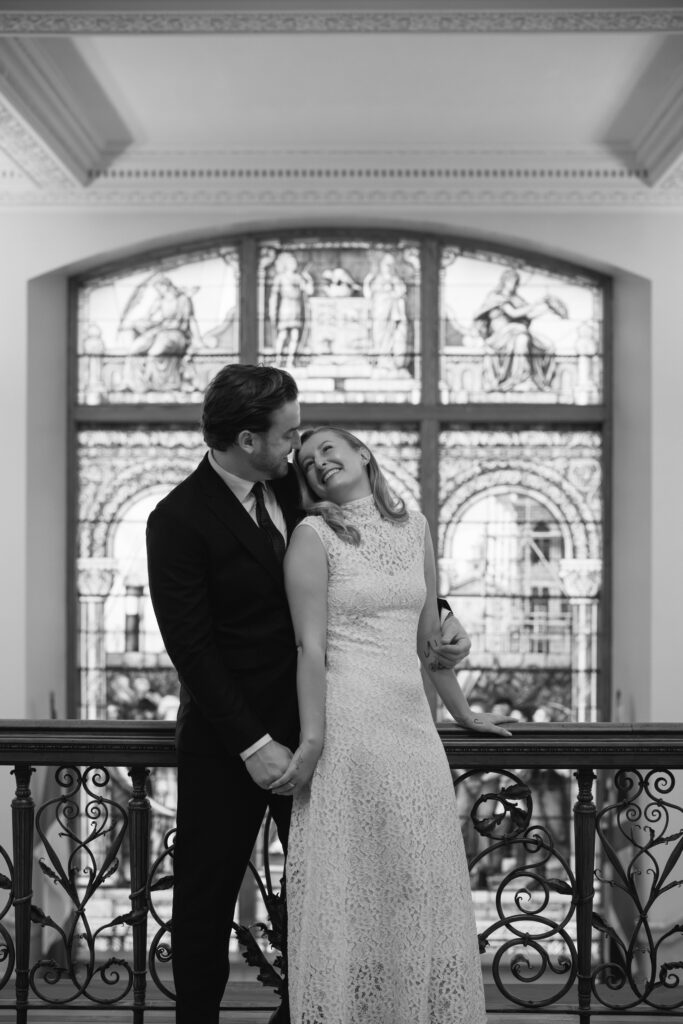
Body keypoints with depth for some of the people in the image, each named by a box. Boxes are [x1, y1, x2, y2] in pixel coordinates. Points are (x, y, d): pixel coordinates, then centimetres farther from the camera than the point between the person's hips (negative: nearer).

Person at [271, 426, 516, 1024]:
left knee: (422, 885, 8)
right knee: (355, 887, 0)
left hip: (413, 723, 5)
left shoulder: (414, 526, 12)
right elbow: (311, 647, -9)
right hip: (348, 722, -5)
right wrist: (312, 741, -15)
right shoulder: (314, 536, -2)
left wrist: (461, 712, 23)